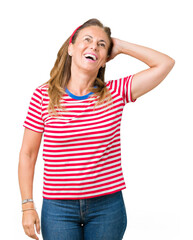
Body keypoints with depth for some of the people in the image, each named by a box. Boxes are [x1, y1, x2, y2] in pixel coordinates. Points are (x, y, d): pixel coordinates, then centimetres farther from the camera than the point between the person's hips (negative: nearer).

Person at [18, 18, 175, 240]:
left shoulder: (115, 93, -1)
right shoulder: (43, 96, -4)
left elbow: (166, 63, -3)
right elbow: (27, 154, 0)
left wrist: (121, 47, -1)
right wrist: (27, 206, -4)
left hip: (107, 207, 1)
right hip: (58, 207, -1)